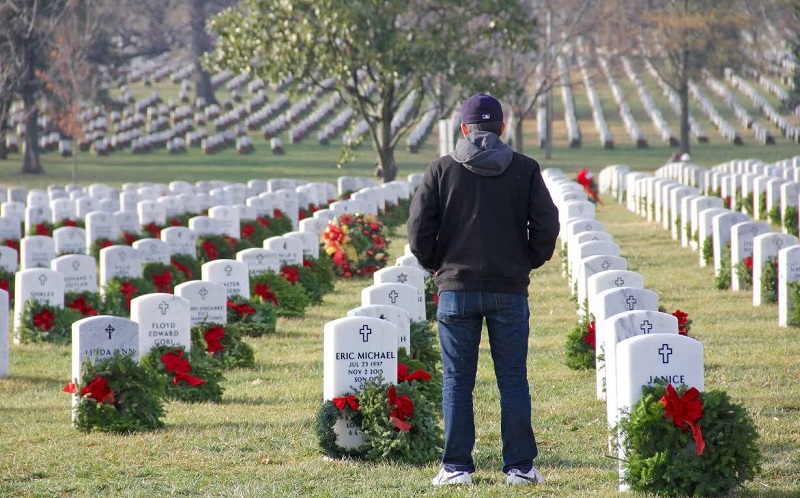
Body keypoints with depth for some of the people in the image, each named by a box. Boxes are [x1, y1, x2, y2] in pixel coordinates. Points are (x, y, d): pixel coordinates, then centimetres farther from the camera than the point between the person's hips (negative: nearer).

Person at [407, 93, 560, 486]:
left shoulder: (441, 170, 0)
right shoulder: (525, 170, 1)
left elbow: (419, 229, -2)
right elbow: (547, 225, -2)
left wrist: (437, 266, 12)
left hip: (456, 290, 0)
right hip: (510, 291, 0)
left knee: (457, 382, 6)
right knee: (513, 381, 6)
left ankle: (456, 467, 6)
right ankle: (519, 467, 7)